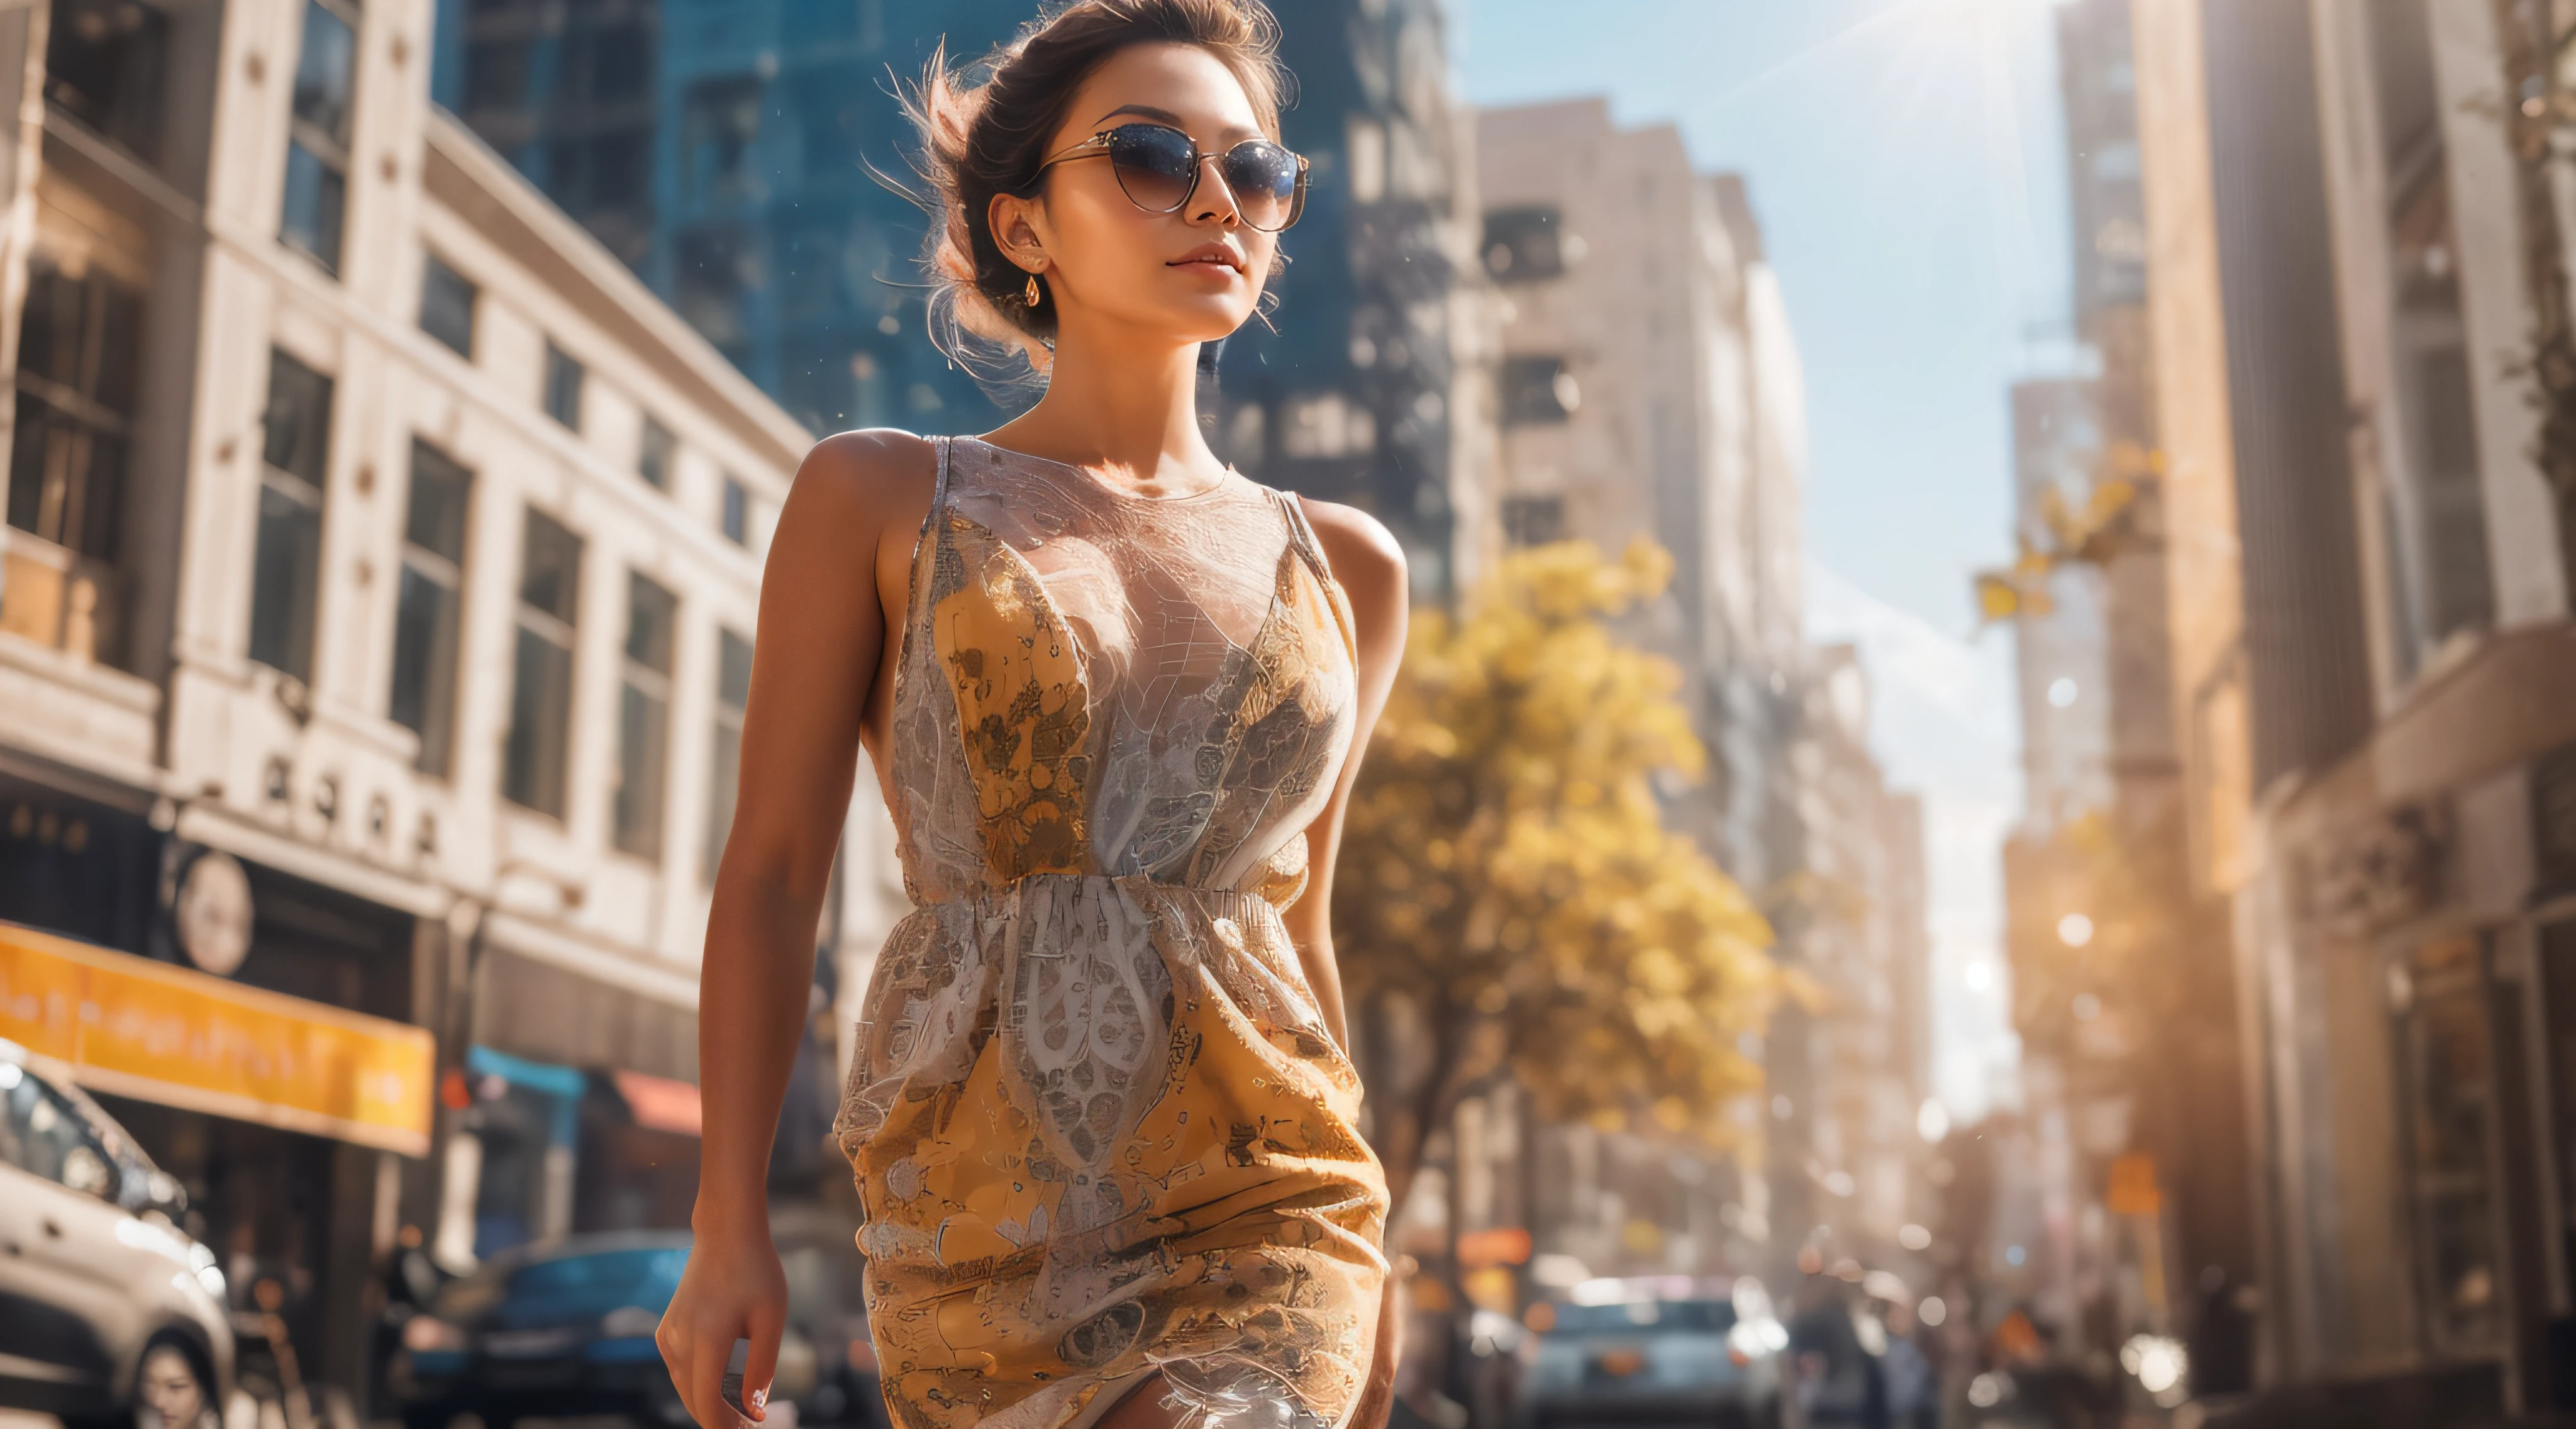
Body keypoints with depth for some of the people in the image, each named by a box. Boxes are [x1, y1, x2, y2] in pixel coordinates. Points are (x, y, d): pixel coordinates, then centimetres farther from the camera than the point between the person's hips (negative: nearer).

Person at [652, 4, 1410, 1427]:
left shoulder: (1345, 567, 11)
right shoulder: (877, 498, 4)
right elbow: (771, 873, 1)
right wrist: (728, 1229, -5)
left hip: (1260, 1208, 1)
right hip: (985, 1217, -1)